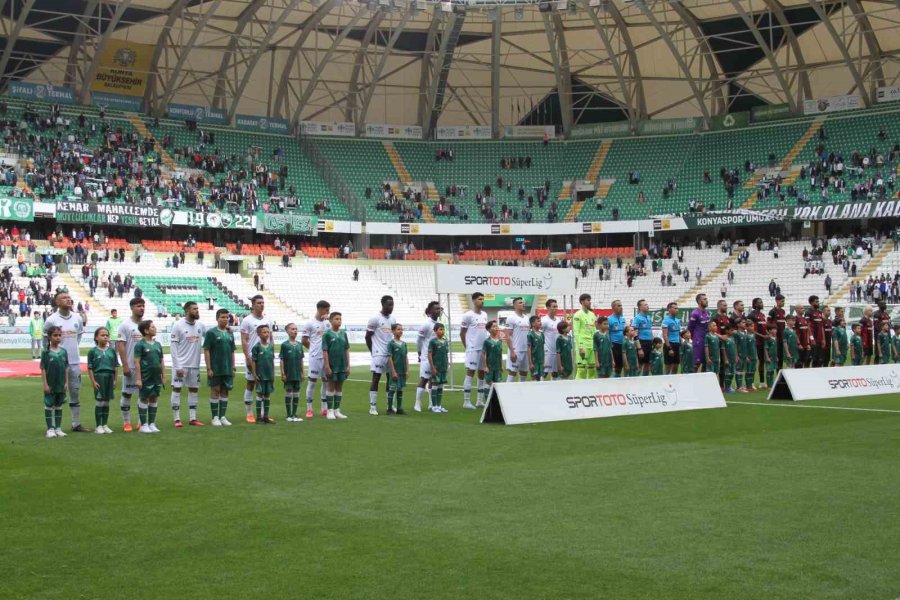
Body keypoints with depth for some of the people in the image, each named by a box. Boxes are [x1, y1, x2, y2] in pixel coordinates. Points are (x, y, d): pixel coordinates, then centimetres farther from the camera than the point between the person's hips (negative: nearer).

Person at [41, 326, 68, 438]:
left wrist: (66, 382, 2)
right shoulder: (46, 352, -8)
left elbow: (66, 368, 6)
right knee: (49, 406, 5)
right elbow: (43, 369, -8)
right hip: (50, 385, -4)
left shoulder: (63, 351, 2)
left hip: (61, 384, 4)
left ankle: (58, 428, 18)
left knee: (59, 406, 11)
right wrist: (45, 384, -11)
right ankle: (50, 429, 11)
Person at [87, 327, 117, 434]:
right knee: (99, 402, 1)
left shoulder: (111, 350, 7)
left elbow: (115, 366, 10)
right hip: (99, 377, -3)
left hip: (110, 377, 4)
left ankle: (105, 425, 18)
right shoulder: (93, 351, -3)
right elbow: (90, 368, -4)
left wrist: (114, 380, 5)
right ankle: (98, 426, 9)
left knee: (106, 402, 10)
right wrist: (93, 381, -9)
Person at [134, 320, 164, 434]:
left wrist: (163, 376, 11)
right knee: (144, 399, 3)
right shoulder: (140, 345, -7)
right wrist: (138, 378, -14)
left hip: (157, 377, 6)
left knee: (154, 399, 10)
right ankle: (144, 425, 10)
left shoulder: (157, 344, 10)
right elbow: (137, 362, -10)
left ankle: (152, 424, 19)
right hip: (146, 377, -6)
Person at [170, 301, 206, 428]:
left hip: (195, 365, 6)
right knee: (177, 389, -1)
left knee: (194, 389, 8)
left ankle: (192, 418, 15)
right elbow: (173, 346, -11)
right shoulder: (178, 325, -10)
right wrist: (177, 366, -16)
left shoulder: (200, 325, 4)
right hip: (181, 365, -5)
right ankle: (177, 419, 4)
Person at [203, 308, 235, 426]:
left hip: (227, 368, 5)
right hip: (215, 368, -5)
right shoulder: (211, 332, -5)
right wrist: (208, 368, -13)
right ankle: (215, 417, 7)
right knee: (215, 390, 1)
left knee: (225, 391, 7)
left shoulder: (230, 334, 11)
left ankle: (222, 417, 14)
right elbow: (206, 350, -8)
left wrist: (233, 368, 12)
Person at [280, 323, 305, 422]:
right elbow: (281, 360, -6)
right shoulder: (284, 345, -7)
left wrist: (302, 373, 10)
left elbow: (301, 360, 12)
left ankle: (294, 414, 16)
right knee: (288, 393, 3)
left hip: (297, 374, 4)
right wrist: (283, 373, -10)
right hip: (288, 374, -4)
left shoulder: (299, 345, 7)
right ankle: (288, 415, 10)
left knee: (296, 394, 8)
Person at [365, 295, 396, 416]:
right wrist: (373, 351, -3)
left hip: (391, 354, 6)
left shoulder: (393, 319, 11)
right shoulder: (375, 319, -8)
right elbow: (368, 337, -4)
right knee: (376, 379, -4)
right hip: (379, 355, -6)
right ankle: (373, 407, 1)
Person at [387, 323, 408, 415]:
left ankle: (399, 408, 18)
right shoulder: (391, 344, -8)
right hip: (395, 371, -6)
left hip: (402, 371, 6)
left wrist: (407, 370, 7)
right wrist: (393, 371, -14)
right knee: (392, 389, -3)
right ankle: (390, 409, 4)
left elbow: (406, 357, 12)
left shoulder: (404, 344, 9)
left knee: (400, 390, 11)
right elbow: (389, 358, -10)